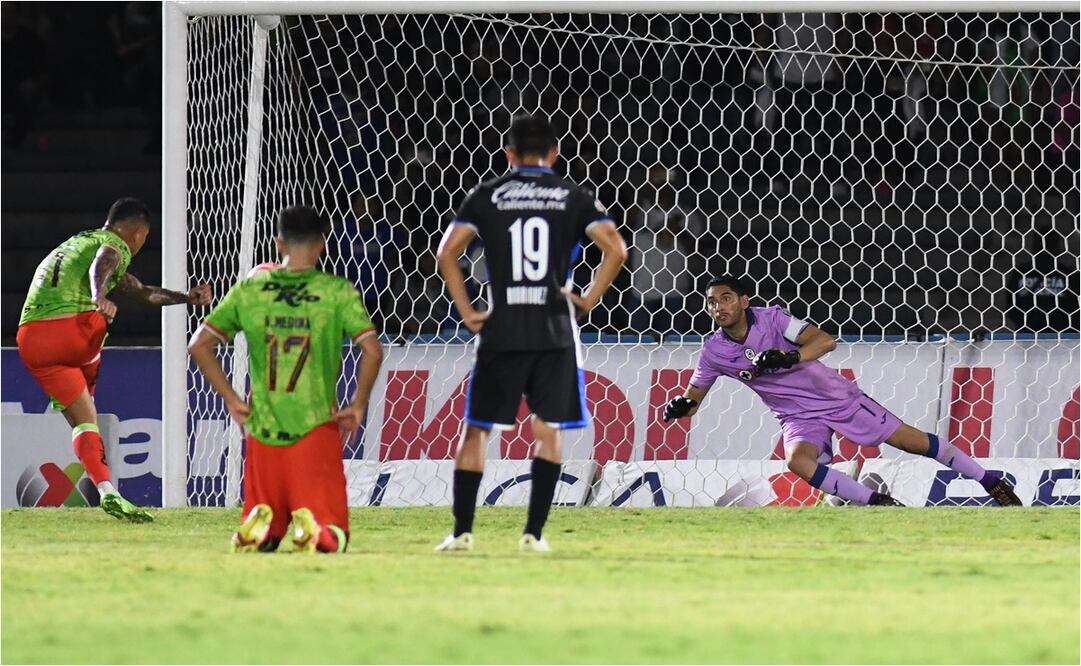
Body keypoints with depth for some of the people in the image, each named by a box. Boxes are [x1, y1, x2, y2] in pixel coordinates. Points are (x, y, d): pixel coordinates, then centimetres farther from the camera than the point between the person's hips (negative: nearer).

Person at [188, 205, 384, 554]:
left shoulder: (249, 288, 6)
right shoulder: (337, 291, -1)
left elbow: (199, 344, 6)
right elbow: (372, 350, -10)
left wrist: (231, 399, 11)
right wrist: (358, 405, 3)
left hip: (262, 429, 2)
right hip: (316, 426, -2)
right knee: (331, 536, 3)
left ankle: (258, 526, -20)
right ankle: (311, 530, -31)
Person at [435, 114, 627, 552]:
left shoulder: (487, 196, 6)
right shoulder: (573, 197, 6)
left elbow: (446, 253, -3)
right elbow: (616, 249, -6)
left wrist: (466, 312, 1)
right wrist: (589, 299, 2)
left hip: (501, 330, 0)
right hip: (554, 330, 0)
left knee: (475, 429, 7)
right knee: (548, 429, 10)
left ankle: (462, 532, 2)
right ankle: (534, 533, 3)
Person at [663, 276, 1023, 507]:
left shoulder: (772, 318, -17)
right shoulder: (714, 351, -6)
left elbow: (825, 341, -24)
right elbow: (694, 397, 5)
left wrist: (787, 358, -40)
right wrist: (680, 406, -19)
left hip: (837, 397, -2)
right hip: (798, 417, 2)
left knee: (913, 440, -2)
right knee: (798, 459, -32)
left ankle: (991, 482, 14)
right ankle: (879, 504, -24)